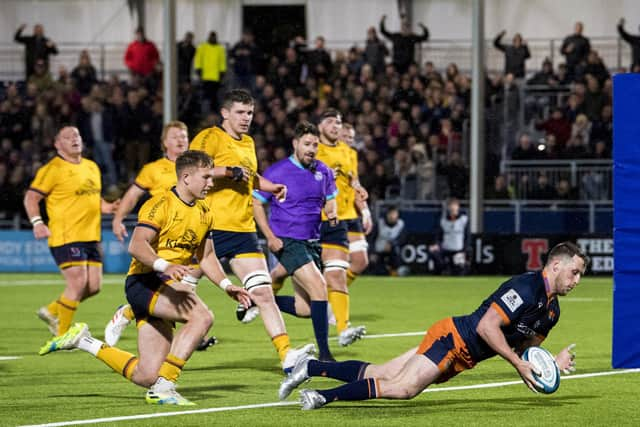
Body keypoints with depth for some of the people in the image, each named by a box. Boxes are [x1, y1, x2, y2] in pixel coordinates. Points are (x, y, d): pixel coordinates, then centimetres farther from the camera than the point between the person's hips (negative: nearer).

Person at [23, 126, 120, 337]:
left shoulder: (92, 167, 16)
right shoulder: (53, 169, -7)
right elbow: (31, 197, -7)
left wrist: (107, 207, 7)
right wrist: (37, 222, -21)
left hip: (91, 236, 8)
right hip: (66, 237, -8)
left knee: (94, 286, 5)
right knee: (78, 283, -14)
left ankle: (52, 311, 26)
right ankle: (61, 337, -1)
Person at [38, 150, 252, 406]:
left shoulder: (204, 213, 15)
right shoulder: (161, 204, -11)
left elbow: (207, 257, 26)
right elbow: (136, 246, -23)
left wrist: (226, 285, 10)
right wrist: (164, 266, -40)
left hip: (167, 288, 8)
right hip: (144, 283, -8)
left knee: (146, 376, 1)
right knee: (202, 316, -32)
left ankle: (83, 341, 20)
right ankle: (163, 387, -29)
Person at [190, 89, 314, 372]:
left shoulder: (248, 143, 19)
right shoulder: (210, 138, -7)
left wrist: (272, 187, 22)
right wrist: (228, 171, -22)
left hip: (243, 229, 7)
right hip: (211, 228, -7)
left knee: (263, 293, -4)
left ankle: (286, 355, -10)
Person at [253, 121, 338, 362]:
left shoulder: (324, 172, 7)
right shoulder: (277, 172, -8)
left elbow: (330, 200, 23)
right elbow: (257, 203, -2)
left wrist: (332, 213, -1)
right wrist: (270, 237, -11)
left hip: (312, 242, 7)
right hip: (287, 241, -7)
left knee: (306, 308, 3)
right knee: (318, 286, -24)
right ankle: (324, 353, -21)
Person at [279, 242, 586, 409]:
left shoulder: (552, 311, 11)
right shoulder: (525, 288, -19)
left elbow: (524, 348, 18)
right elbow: (486, 327, -24)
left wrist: (553, 364, 0)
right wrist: (518, 364, -21)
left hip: (464, 358, 8)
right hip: (452, 338, -8)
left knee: (377, 377, 3)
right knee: (404, 387, -26)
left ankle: (311, 368, 9)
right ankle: (325, 396, -16)